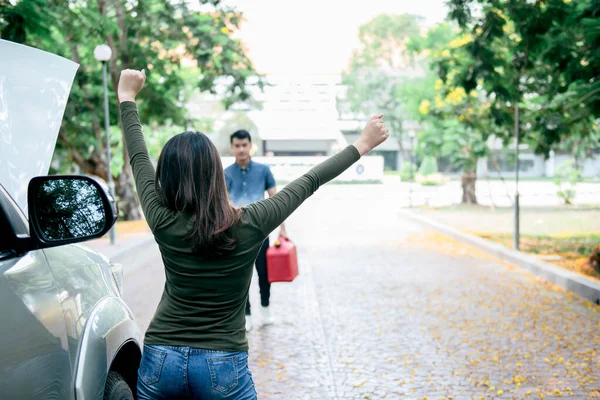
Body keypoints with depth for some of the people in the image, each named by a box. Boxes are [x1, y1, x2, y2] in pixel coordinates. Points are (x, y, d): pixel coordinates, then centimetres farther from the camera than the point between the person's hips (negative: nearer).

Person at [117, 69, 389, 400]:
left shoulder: (164, 223, -11)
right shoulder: (249, 226, -13)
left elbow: (139, 160, 5)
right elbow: (309, 182, -3)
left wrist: (127, 98, 19)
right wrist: (363, 145, 10)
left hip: (160, 361, 2)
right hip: (223, 368, -1)